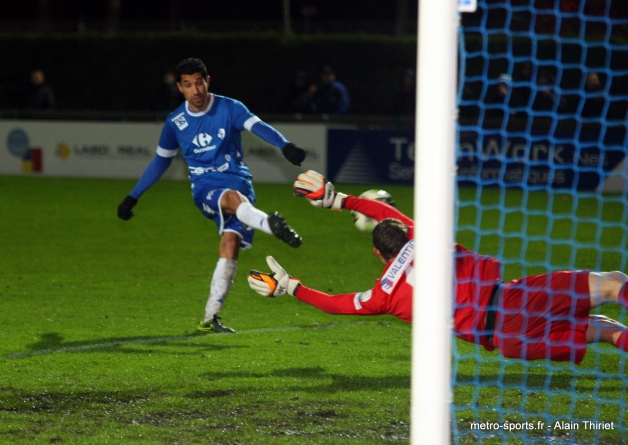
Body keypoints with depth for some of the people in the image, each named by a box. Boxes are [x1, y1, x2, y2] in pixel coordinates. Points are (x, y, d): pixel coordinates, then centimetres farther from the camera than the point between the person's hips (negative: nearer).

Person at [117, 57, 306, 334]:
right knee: (233, 198, -36)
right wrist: (132, 197, 23)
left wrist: (285, 146, -38)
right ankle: (272, 226, -67)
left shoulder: (230, 109, 0)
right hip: (205, 189, 0)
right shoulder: (175, 122, 8)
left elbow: (258, 126, -18)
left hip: (239, 184, 0)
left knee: (230, 244, -19)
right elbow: (160, 161, 21)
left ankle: (210, 318, -13)